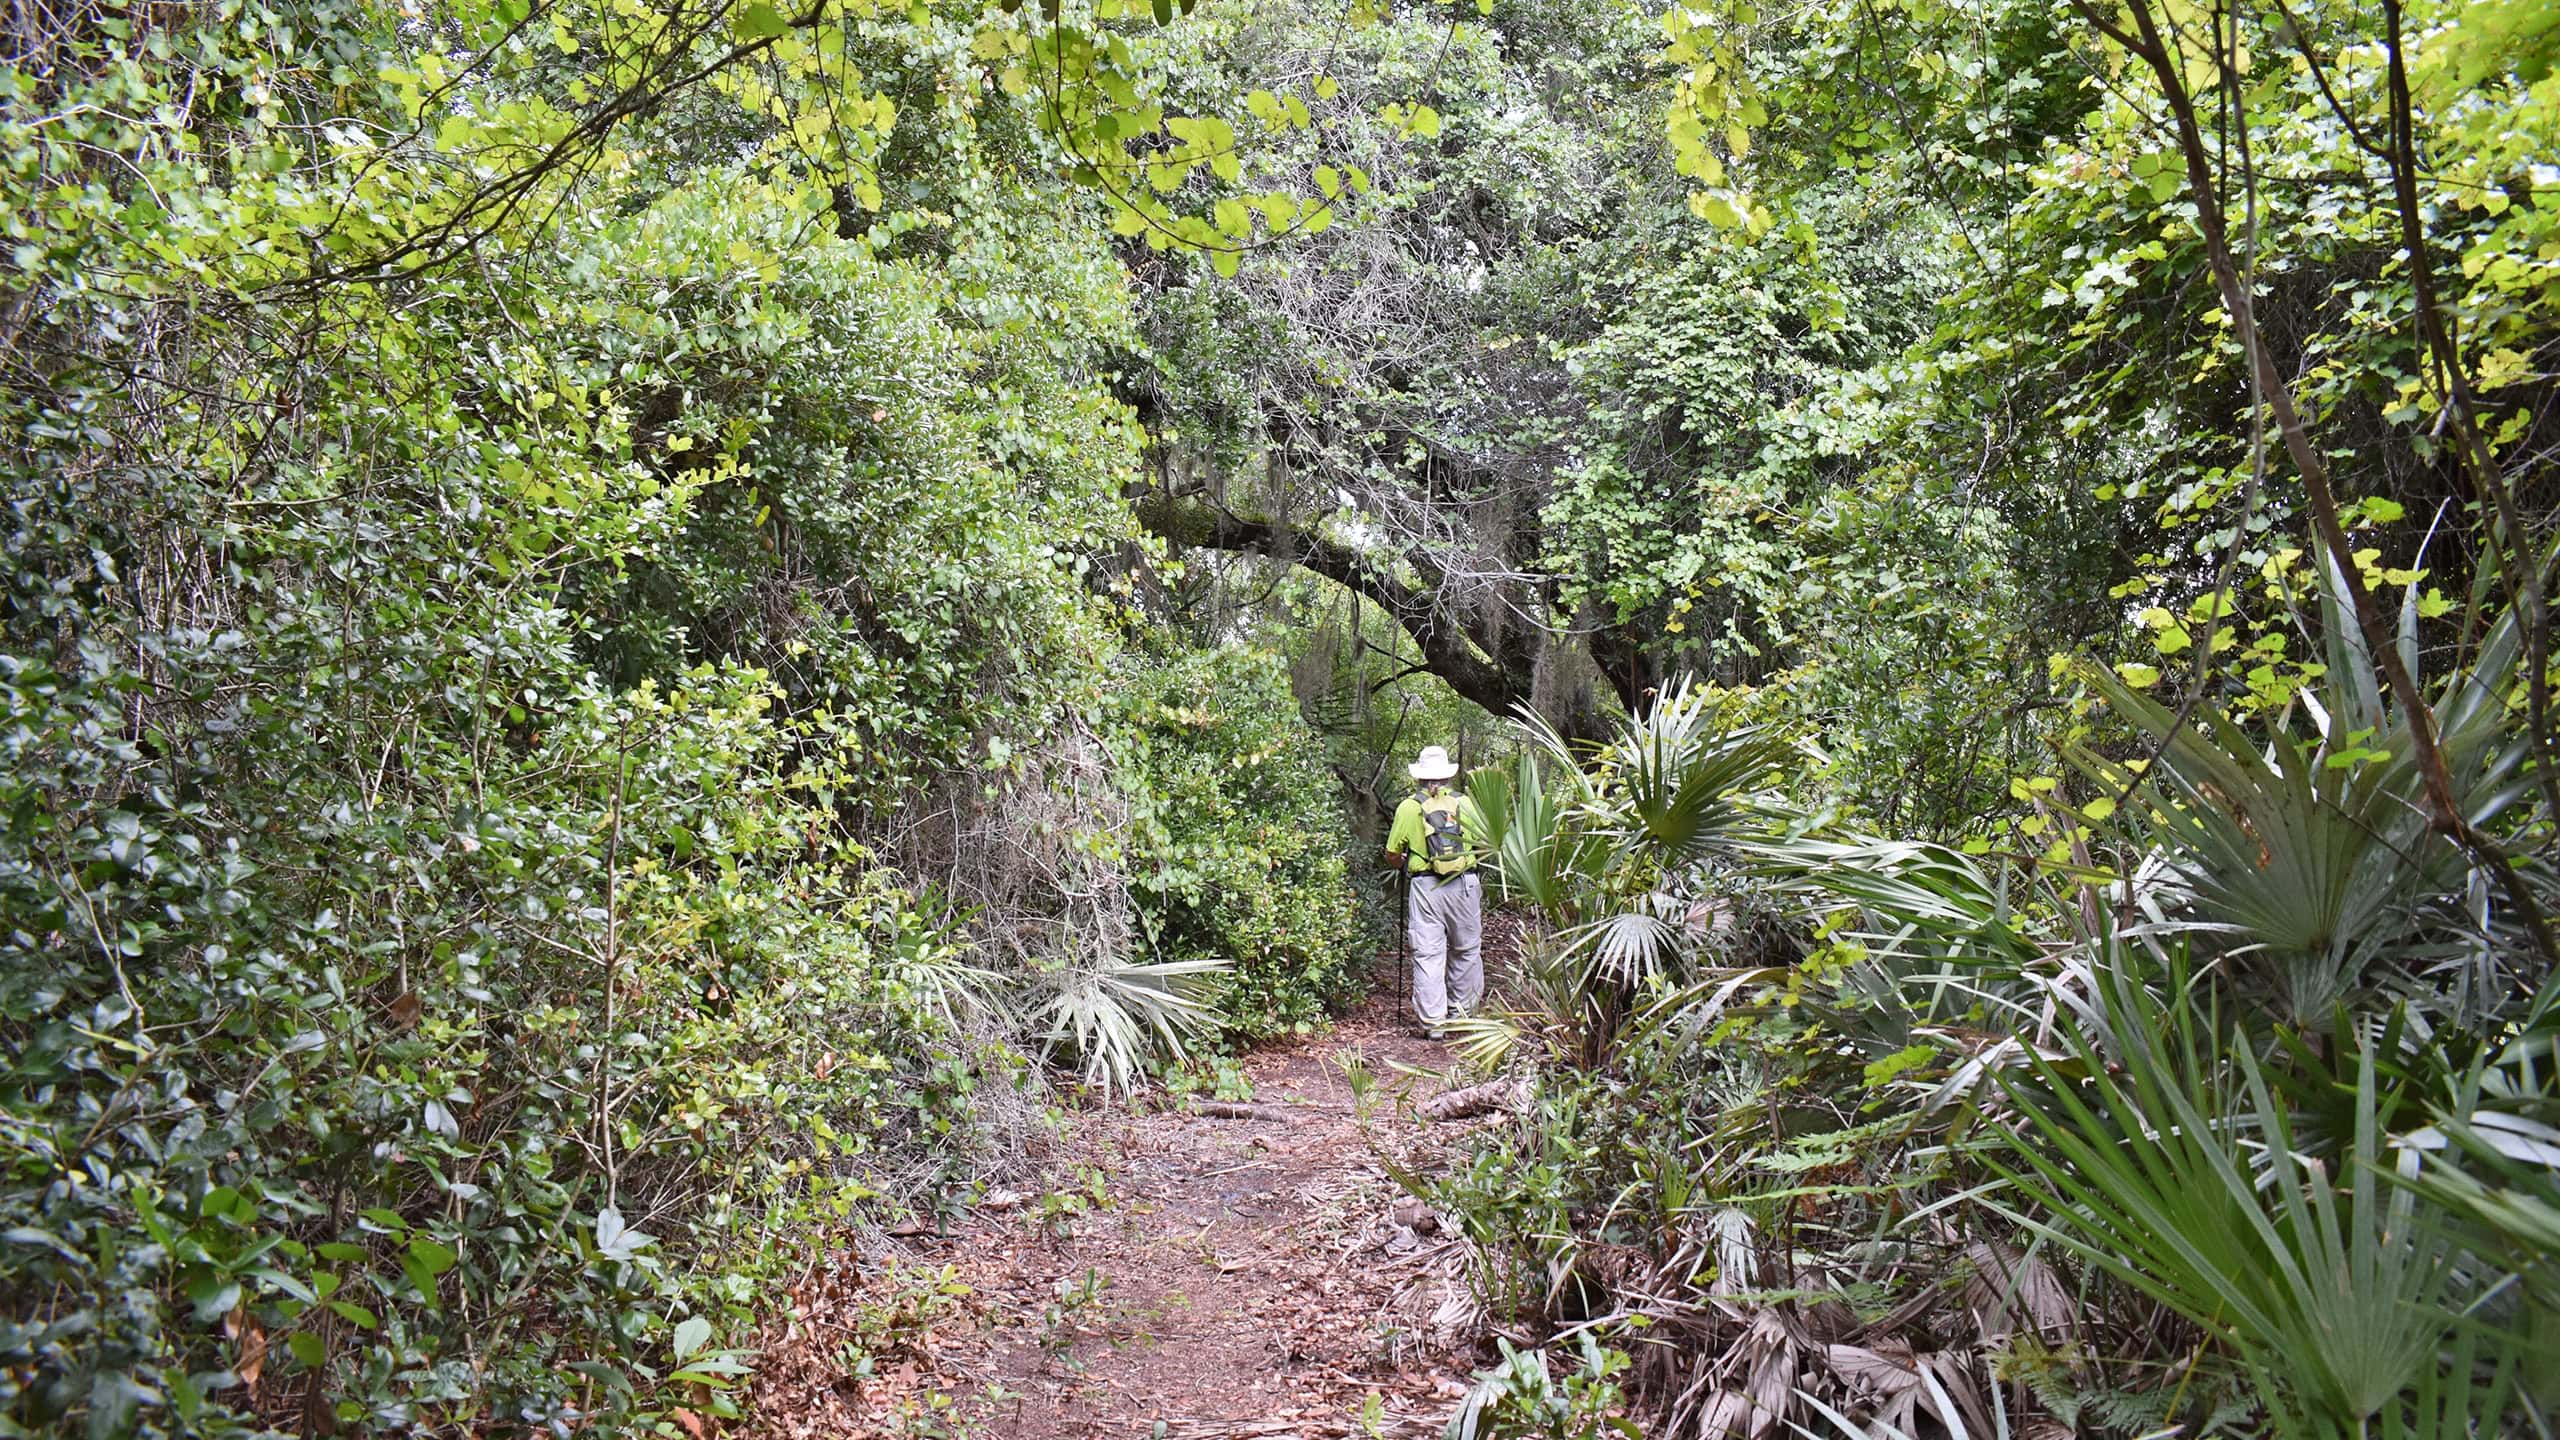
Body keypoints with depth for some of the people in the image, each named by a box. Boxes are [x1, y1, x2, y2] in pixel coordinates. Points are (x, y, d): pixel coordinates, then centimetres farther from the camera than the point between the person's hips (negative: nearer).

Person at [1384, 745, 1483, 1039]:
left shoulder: (1408, 807, -1)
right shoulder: (1464, 803, 2)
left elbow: (1392, 855, 3)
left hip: (1424, 886, -1)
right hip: (1464, 885, 1)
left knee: (1427, 954, 2)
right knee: (1466, 950, 17)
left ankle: (1433, 1022, 1)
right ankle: (1462, 1011, 27)